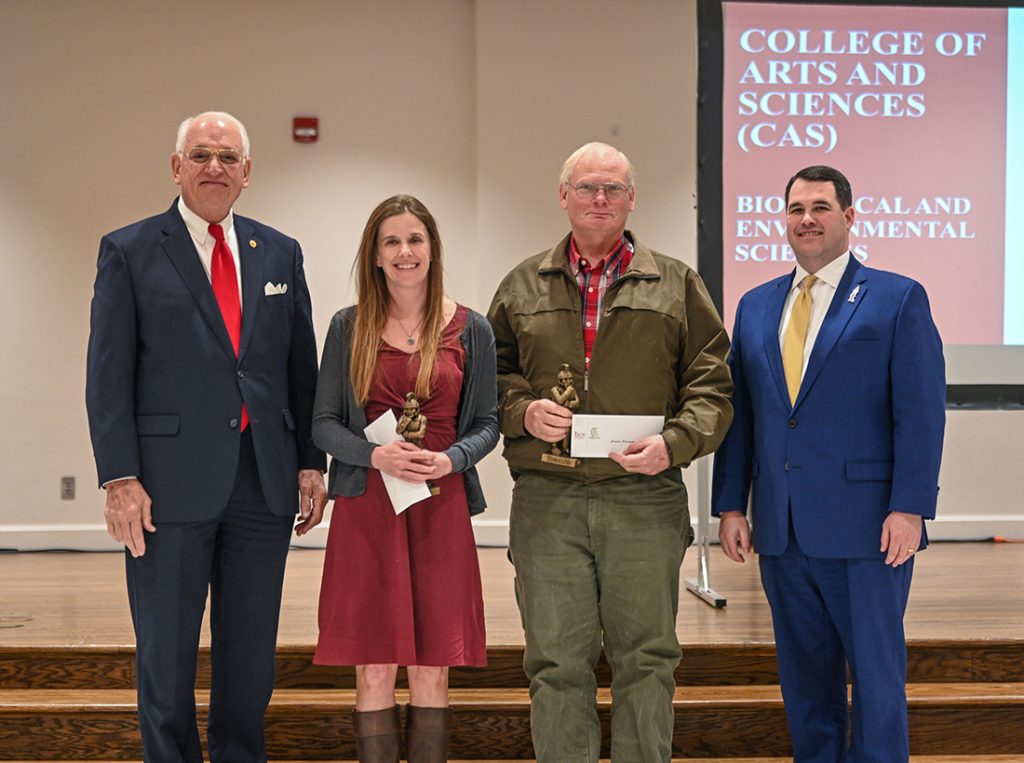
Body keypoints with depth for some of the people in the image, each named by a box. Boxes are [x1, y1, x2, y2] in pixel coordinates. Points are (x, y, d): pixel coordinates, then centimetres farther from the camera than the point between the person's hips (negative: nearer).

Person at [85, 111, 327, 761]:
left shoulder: (281, 253, 11)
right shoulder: (129, 252, 1)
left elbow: (302, 367, 13)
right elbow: (108, 374, -3)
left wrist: (312, 463, 7)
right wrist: (120, 479, -10)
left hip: (264, 484, 3)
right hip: (171, 483, -3)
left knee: (251, 656, 12)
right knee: (166, 658, 5)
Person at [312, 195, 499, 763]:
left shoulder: (470, 330, 5)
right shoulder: (348, 327, 5)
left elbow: (487, 422, 8)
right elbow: (323, 423, 4)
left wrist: (451, 459, -12)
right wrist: (375, 455, -14)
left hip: (441, 508, 0)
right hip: (367, 508, 0)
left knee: (432, 672, 4)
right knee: (373, 672, 2)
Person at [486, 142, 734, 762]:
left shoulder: (676, 285, 9)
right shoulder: (523, 287, 13)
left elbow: (712, 380, 6)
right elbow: (491, 377, 16)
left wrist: (675, 443, -10)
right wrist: (522, 411, -5)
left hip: (645, 499, 0)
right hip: (547, 501, 1)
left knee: (646, 657, 5)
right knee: (558, 661, 3)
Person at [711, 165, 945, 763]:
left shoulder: (898, 299, -1)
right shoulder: (756, 306, 13)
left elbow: (922, 415, -6)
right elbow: (739, 414, 13)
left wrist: (908, 509, -14)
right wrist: (731, 505, 7)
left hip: (866, 529, -4)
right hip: (783, 532, 5)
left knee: (876, 671, 2)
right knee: (805, 675, 12)